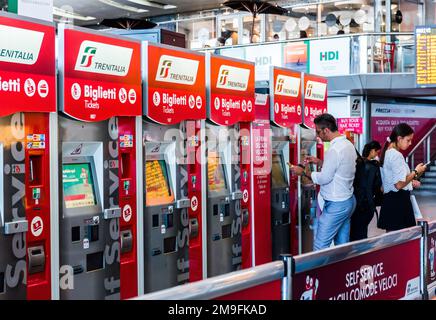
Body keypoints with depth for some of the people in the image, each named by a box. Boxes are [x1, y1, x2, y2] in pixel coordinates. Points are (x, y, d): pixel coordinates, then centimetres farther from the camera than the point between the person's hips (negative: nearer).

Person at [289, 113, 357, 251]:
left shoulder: (334, 150, -21)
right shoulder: (348, 144, 8)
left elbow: (324, 178, -18)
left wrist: (303, 172, -6)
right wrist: (319, 162, 14)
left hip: (336, 205, -10)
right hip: (348, 200, 10)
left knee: (320, 246, -6)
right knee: (343, 244, 13)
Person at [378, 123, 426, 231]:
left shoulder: (388, 153, 14)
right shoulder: (396, 155, -15)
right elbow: (399, 184, -20)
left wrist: (410, 182, 16)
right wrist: (415, 172, -8)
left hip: (390, 199, 10)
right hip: (398, 201, -10)